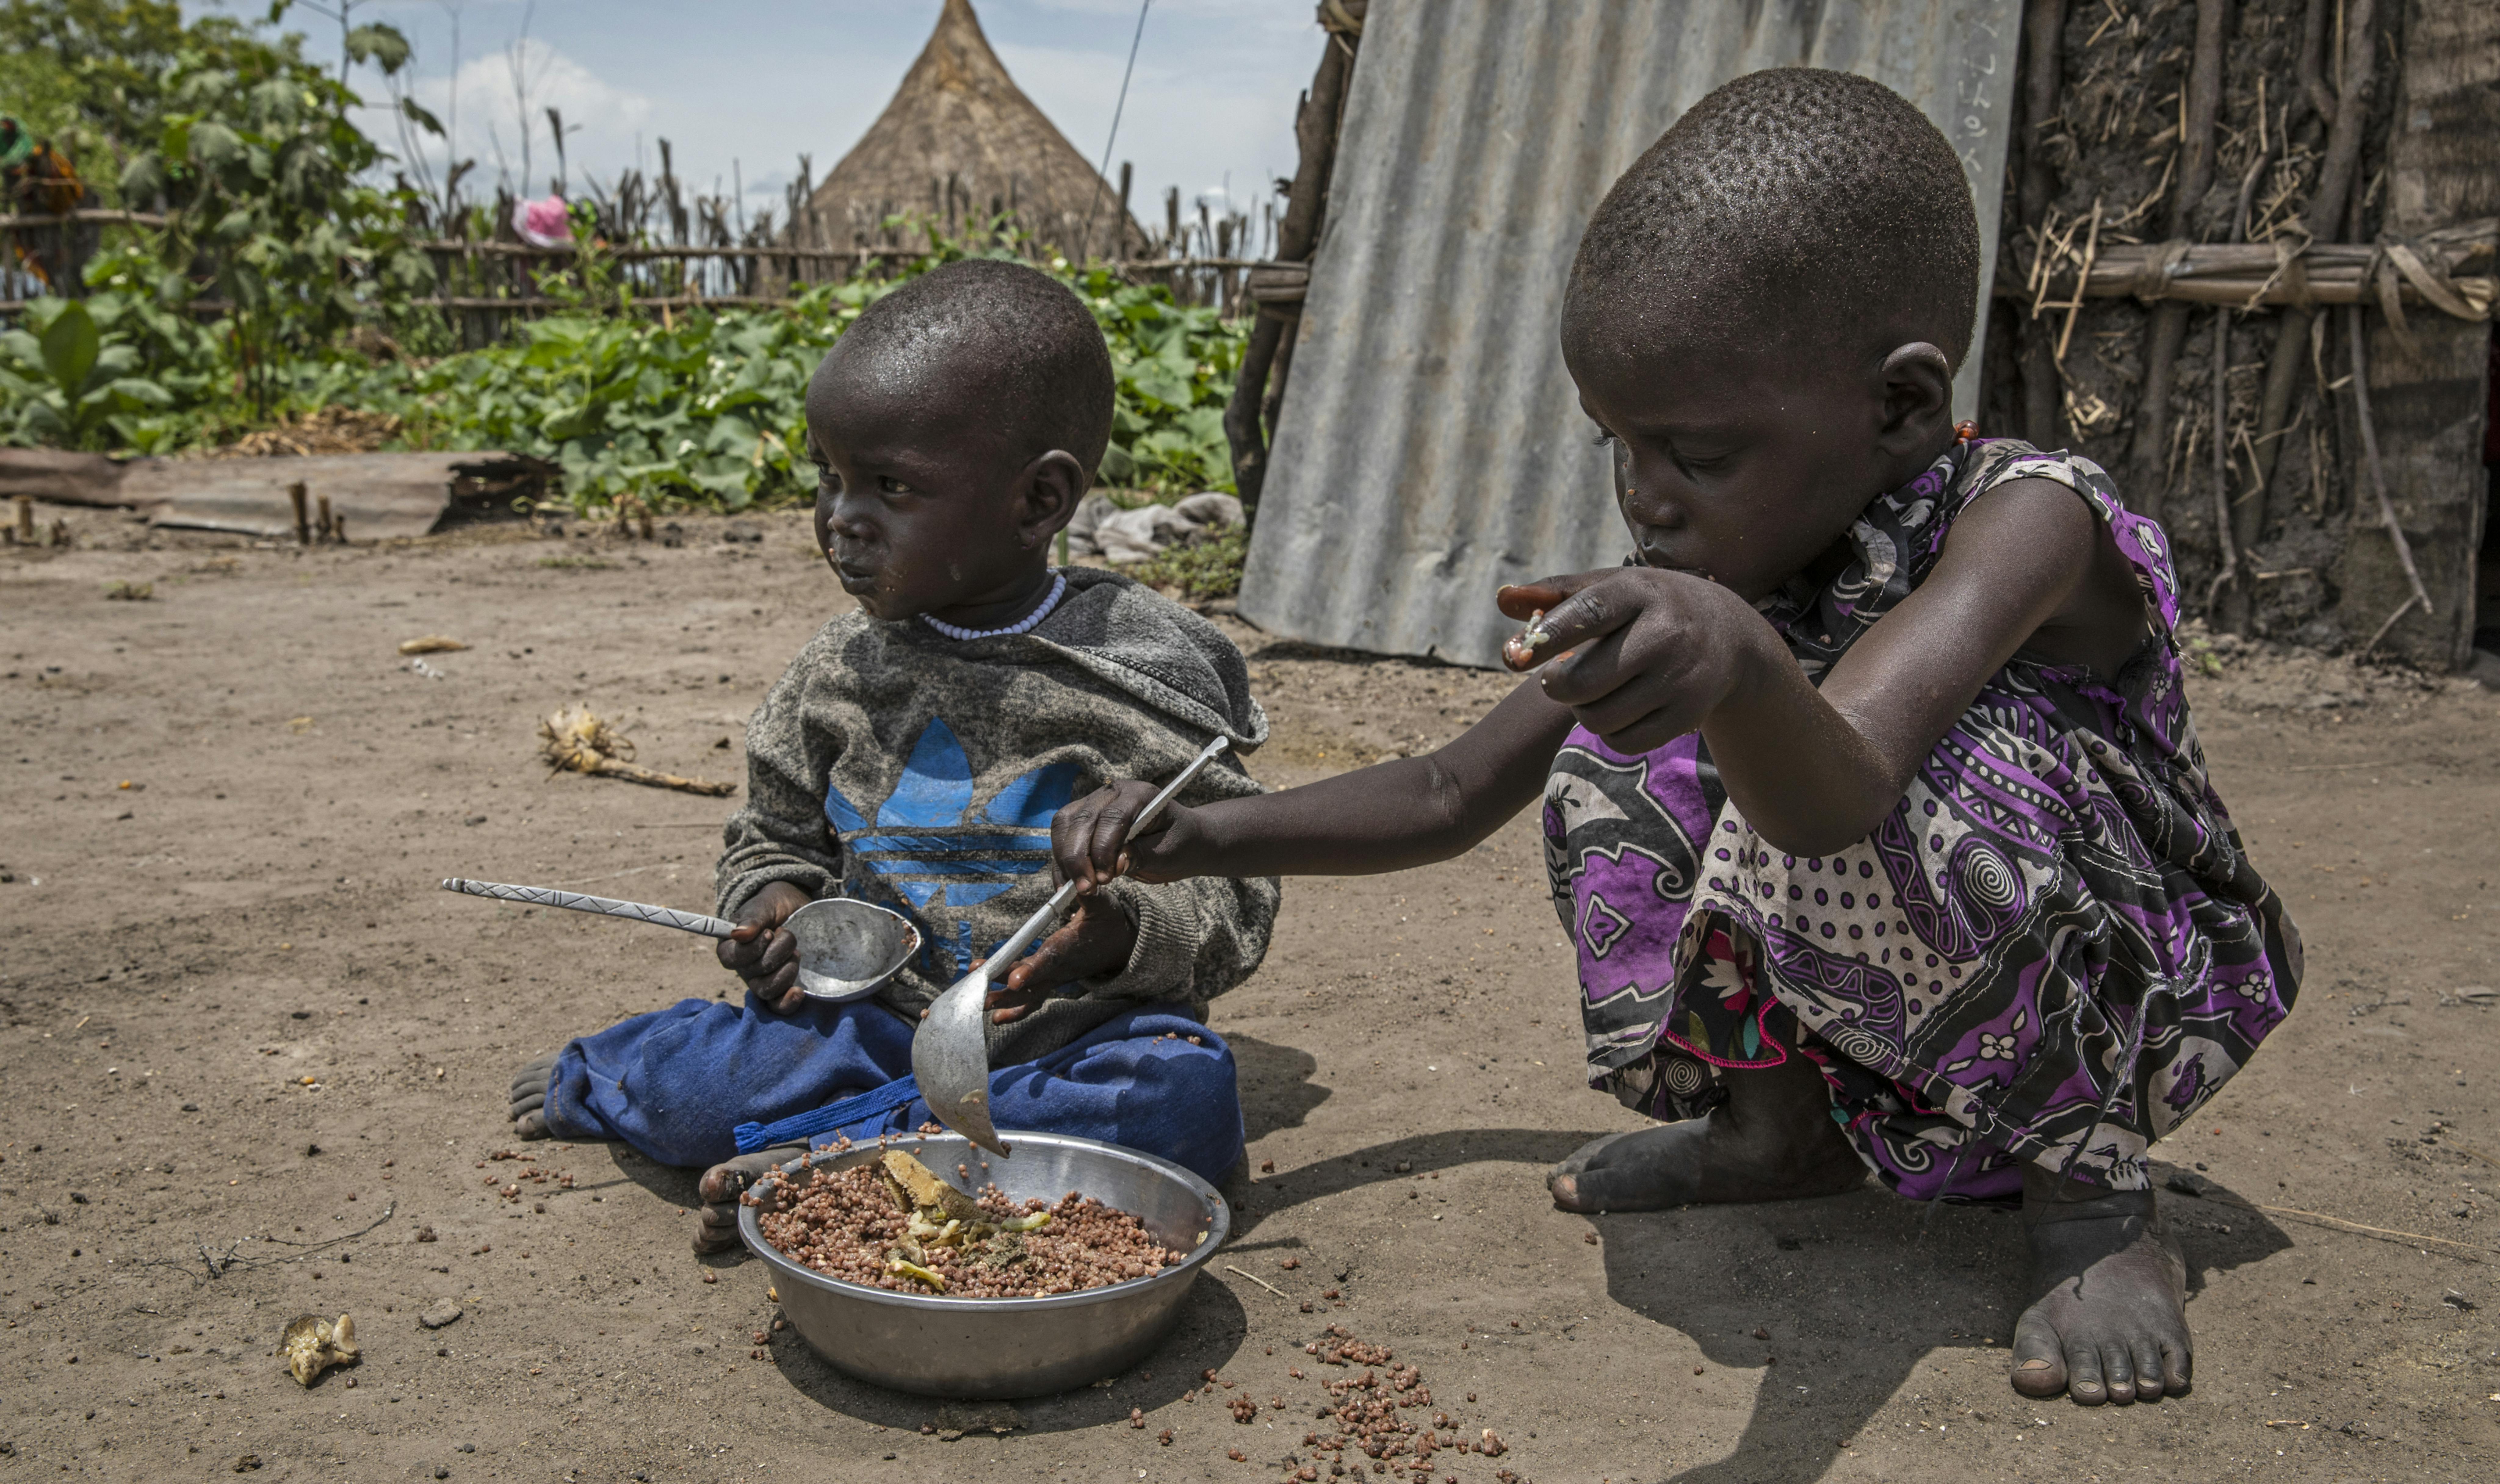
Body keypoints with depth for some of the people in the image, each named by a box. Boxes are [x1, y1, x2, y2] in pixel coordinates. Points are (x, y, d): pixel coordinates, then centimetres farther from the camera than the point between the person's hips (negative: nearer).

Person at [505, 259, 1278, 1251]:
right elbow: (778, 832, 19)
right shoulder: (839, 675, 4)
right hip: (875, 1015, 2)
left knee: (1186, 1095, -32)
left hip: (1072, 1037, -2)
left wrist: (1121, 930, -25)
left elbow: (1233, 897, -5)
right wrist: (776, 907, -3)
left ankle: (825, 1155, -23)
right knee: (689, 1083, -23)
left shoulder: (1146, 676, -8)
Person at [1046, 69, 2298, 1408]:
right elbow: (1452, 797, -5)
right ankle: (1783, 1130, -2)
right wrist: (1199, 837, -19)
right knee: (1611, 775, -18)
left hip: (2116, 1016, -4)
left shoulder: (2025, 522, -30)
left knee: (1949, 769, -36)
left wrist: (1741, 668, -73)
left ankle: (2090, 1194, -14)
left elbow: (1838, 802, -50)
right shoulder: (1684, 593, -12)